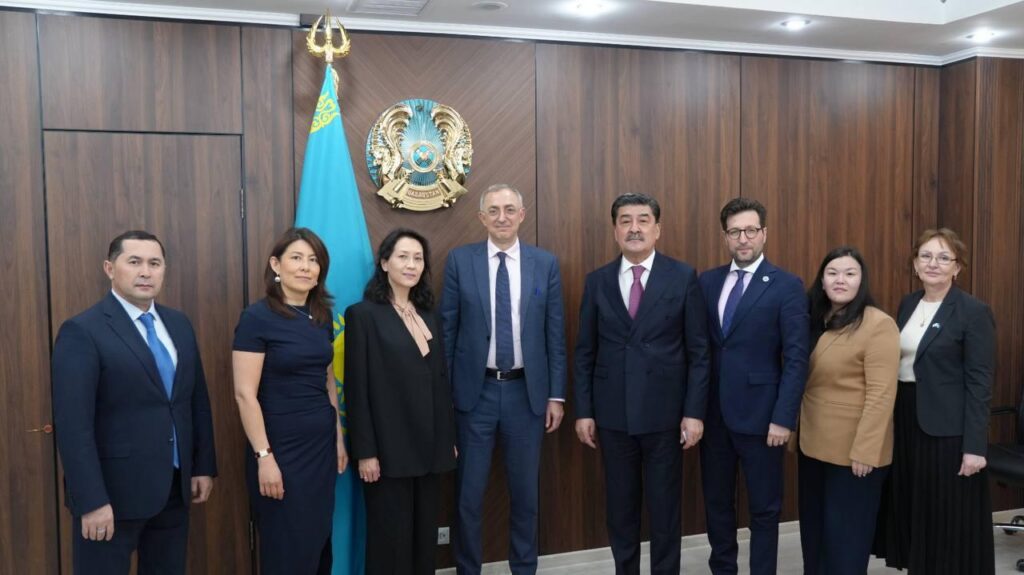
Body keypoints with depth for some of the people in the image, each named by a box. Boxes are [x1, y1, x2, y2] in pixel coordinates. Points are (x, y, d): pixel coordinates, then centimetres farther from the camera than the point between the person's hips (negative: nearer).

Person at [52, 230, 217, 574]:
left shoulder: (179, 324, 8)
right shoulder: (82, 331, -12)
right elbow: (73, 425, -17)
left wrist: (204, 466, 9)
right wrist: (92, 501, -20)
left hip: (174, 487, 6)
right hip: (114, 490, -6)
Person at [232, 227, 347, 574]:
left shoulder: (321, 316, 7)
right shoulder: (257, 317, -12)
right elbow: (245, 394, -15)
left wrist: (339, 438, 14)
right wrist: (264, 456, -17)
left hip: (322, 444, 6)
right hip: (282, 448, -6)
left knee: (318, 544, 16)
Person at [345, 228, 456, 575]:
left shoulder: (428, 314, 12)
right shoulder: (363, 314, -7)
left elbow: (441, 381, 13)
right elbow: (357, 389, -10)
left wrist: (449, 439, 12)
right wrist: (365, 452, -13)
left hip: (429, 446, 6)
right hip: (389, 448, -6)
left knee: (425, 535, 13)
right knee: (391, 538, 4)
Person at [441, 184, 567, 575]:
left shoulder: (546, 264, 2)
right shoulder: (460, 260, -1)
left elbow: (555, 334, 3)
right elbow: (447, 330, 0)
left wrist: (556, 395, 1)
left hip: (527, 391, 1)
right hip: (475, 391, -1)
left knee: (526, 491, 14)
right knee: (468, 493, 8)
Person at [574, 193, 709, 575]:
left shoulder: (683, 278, -2)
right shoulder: (597, 281, 4)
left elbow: (698, 352, -2)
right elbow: (585, 352, 5)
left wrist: (694, 411, -7)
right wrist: (584, 411, 1)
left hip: (664, 413, -2)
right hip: (612, 415, 2)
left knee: (664, 508, 9)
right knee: (620, 507, 13)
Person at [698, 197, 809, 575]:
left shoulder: (787, 286, -5)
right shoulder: (707, 281, 7)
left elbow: (796, 359, -9)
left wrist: (784, 417, -14)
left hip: (759, 414, -4)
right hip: (713, 412, 4)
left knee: (764, 508, 8)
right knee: (716, 502, 15)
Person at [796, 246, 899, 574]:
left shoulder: (879, 324, -14)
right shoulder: (815, 320, 10)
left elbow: (881, 395, -18)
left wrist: (864, 451, -21)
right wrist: (795, 432, 8)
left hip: (853, 451, -7)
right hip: (814, 444, 7)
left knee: (846, 535, 6)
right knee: (813, 529, 17)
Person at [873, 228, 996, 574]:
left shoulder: (973, 312, -10)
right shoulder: (908, 304, 9)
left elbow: (979, 384, -13)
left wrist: (974, 446, -16)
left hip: (948, 429, -6)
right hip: (906, 422, 6)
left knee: (950, 519, 3)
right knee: (913, 510, 14)